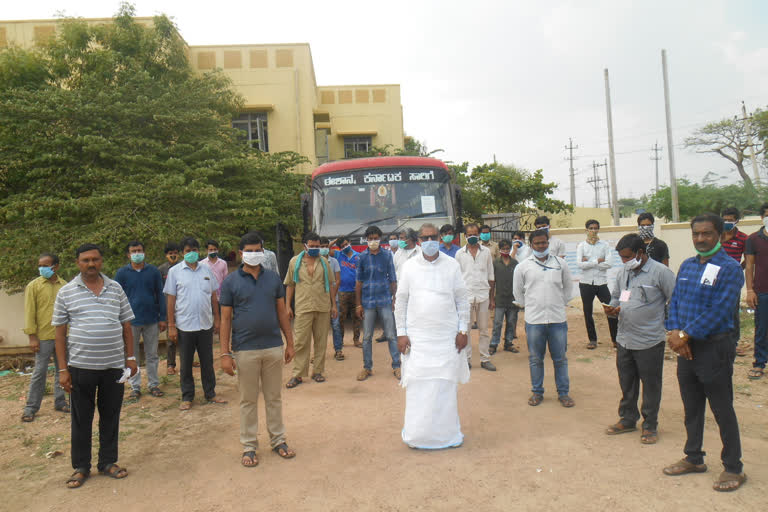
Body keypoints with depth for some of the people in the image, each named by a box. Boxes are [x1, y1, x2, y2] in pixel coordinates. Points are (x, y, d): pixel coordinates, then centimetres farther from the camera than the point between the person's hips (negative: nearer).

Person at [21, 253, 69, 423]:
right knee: (39, 372, 2)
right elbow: (29, 312, -4)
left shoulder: (64, 286, 5)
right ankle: (31, 408, 13)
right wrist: (32, 337, -9)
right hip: (43, 337, -3)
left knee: (62, 370, 11)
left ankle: (60, 402, 24)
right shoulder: (34, 286, -3)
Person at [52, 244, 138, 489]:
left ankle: (108, 462, 27)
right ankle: (81, 467, 26)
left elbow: (126, 325, 9)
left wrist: (130, 357, 5)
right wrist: (63, 369, -3)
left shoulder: (115, 288, 5)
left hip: (114, 366, 2)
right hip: (81, 367, -2)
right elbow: (60, 332, 1)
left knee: (110, 416, 12)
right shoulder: (66, 292, 0)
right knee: (81, 419, 10)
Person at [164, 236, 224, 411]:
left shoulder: (206, 270, 7)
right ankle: (187, 397, 21)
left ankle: (210, 394, 24)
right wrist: (171, 326, -5)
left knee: (207, 361, 11)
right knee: (186, 364, 8)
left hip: (206, 324, 3)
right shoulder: (175, 271, -1)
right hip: (184, 325, -2)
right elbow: (170, 299, -2)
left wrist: (216, 318, 9)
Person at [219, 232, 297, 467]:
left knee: (274, 397, 13)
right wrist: (225, 354, -6)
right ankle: (249, 446, 23)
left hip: (273, 347, 2)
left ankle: (278, 440, 27)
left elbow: (282, 312, 9)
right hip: (245, 350, -2)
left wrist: (290, 343, 8)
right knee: (248, 400, 9)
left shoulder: (273, 278, 5)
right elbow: (226, 319, -2)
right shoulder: (231, 282, -2)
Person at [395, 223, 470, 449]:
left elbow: (463, 299, 6)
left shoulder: (452, 265, 3)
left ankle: (447, 432, 21)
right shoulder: (409, 267, 2)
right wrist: (401, 333, 0)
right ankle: (417, 434, 15)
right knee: (417, 386, 2)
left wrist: (463, 330, 1)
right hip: (417, 337, 0)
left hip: (448, 337, 0)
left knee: (447, 385, 6)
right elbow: (400, 302, 5)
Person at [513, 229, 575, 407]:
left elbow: (568, 286, 17)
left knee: (560, 358, 9)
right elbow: (518, 291, 12)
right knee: (535, 359, 9)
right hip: (534, 320, 0)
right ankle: (537, 392, 23)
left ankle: (563, 393, 23)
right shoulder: (523, 267, 1)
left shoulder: (560, 263, 4)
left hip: (558, 319, 1)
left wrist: (560, 303, 14)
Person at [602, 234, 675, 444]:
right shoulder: (623, 273, 10)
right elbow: (616, 298, 20)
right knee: (626, 384, 16)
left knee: (651, 386, 8)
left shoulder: (660, 272, -10)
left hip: (650, 342, -6)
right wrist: (612, 309, -2)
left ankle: (650, 426, 23)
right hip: (624, 340, 6)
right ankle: (628, 419, 32)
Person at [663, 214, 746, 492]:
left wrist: (685, 335, -18)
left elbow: (719, 312, -19)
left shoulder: (729, 268, -12)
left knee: (722, 410, 5)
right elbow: (675, 301, 8)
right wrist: (675, 332, -8)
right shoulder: (687, 265, 10)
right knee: (691, 407, 17)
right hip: (686, 346, 6)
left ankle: (733, 468, 21)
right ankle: (694, 458, 32)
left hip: (714, 347, -6)